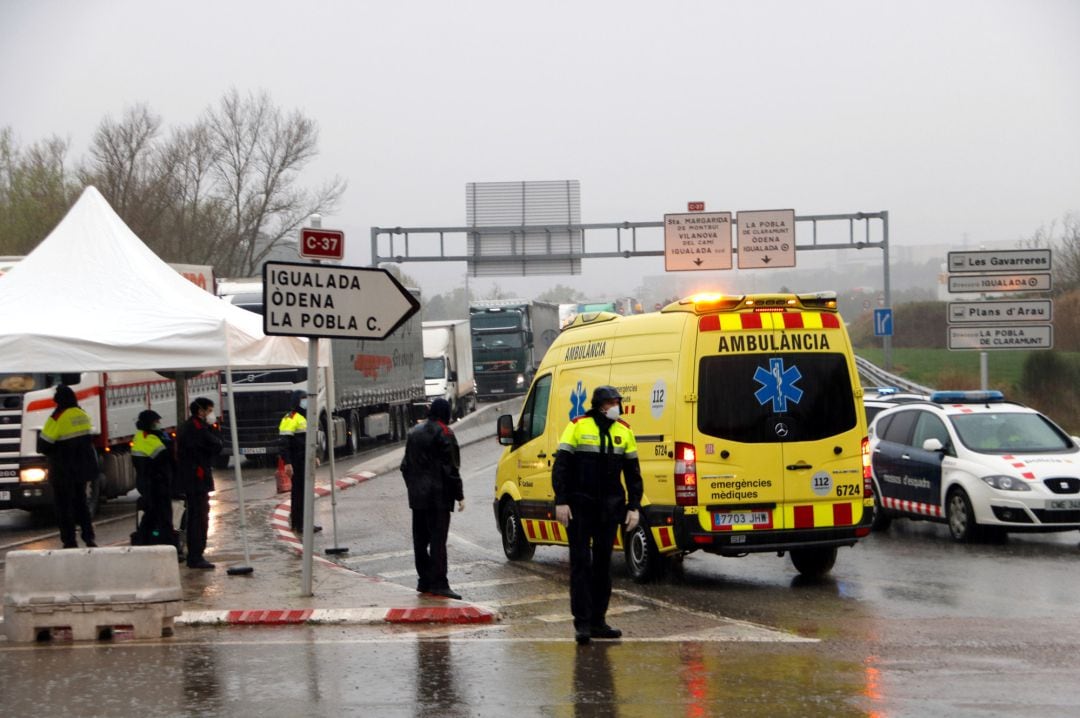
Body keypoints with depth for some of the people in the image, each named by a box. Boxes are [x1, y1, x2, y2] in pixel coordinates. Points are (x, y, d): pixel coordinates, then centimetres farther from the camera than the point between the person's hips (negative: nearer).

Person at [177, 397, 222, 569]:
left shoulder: (187, 427, 17)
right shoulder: (197, 428, -15)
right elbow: (216, 447, -17)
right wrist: (214, 430, -3)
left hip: (189, 479, 11)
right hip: (198, 478, -11)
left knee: (194, 517, 15)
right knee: (200, 517, -9)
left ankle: (193, 557, 20)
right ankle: (196, 558, -11)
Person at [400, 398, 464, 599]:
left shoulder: (414, 432, 13)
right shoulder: (443, 434, -11)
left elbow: (406, 465, 19)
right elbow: (450, 468, -14)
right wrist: (459, 495, -9)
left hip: (417, 495, 7)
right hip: (437, 496, -7)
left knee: (420, 538, 12)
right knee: (438, 538, -8)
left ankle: (424, 580, 17)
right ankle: (438, 583, -12)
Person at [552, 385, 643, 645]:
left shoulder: (624, 431, 7)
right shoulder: (578, 426, -4)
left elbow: (633, 473, 12)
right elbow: (561, 466, -4)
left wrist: (634, 507, 5)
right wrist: (561, 501, -11)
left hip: (609, 506, 4)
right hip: (580, 505, -4)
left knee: (603, 563, 8)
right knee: (581, 562, -5)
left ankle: (598, 621, 15)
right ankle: (582, 622, -5)